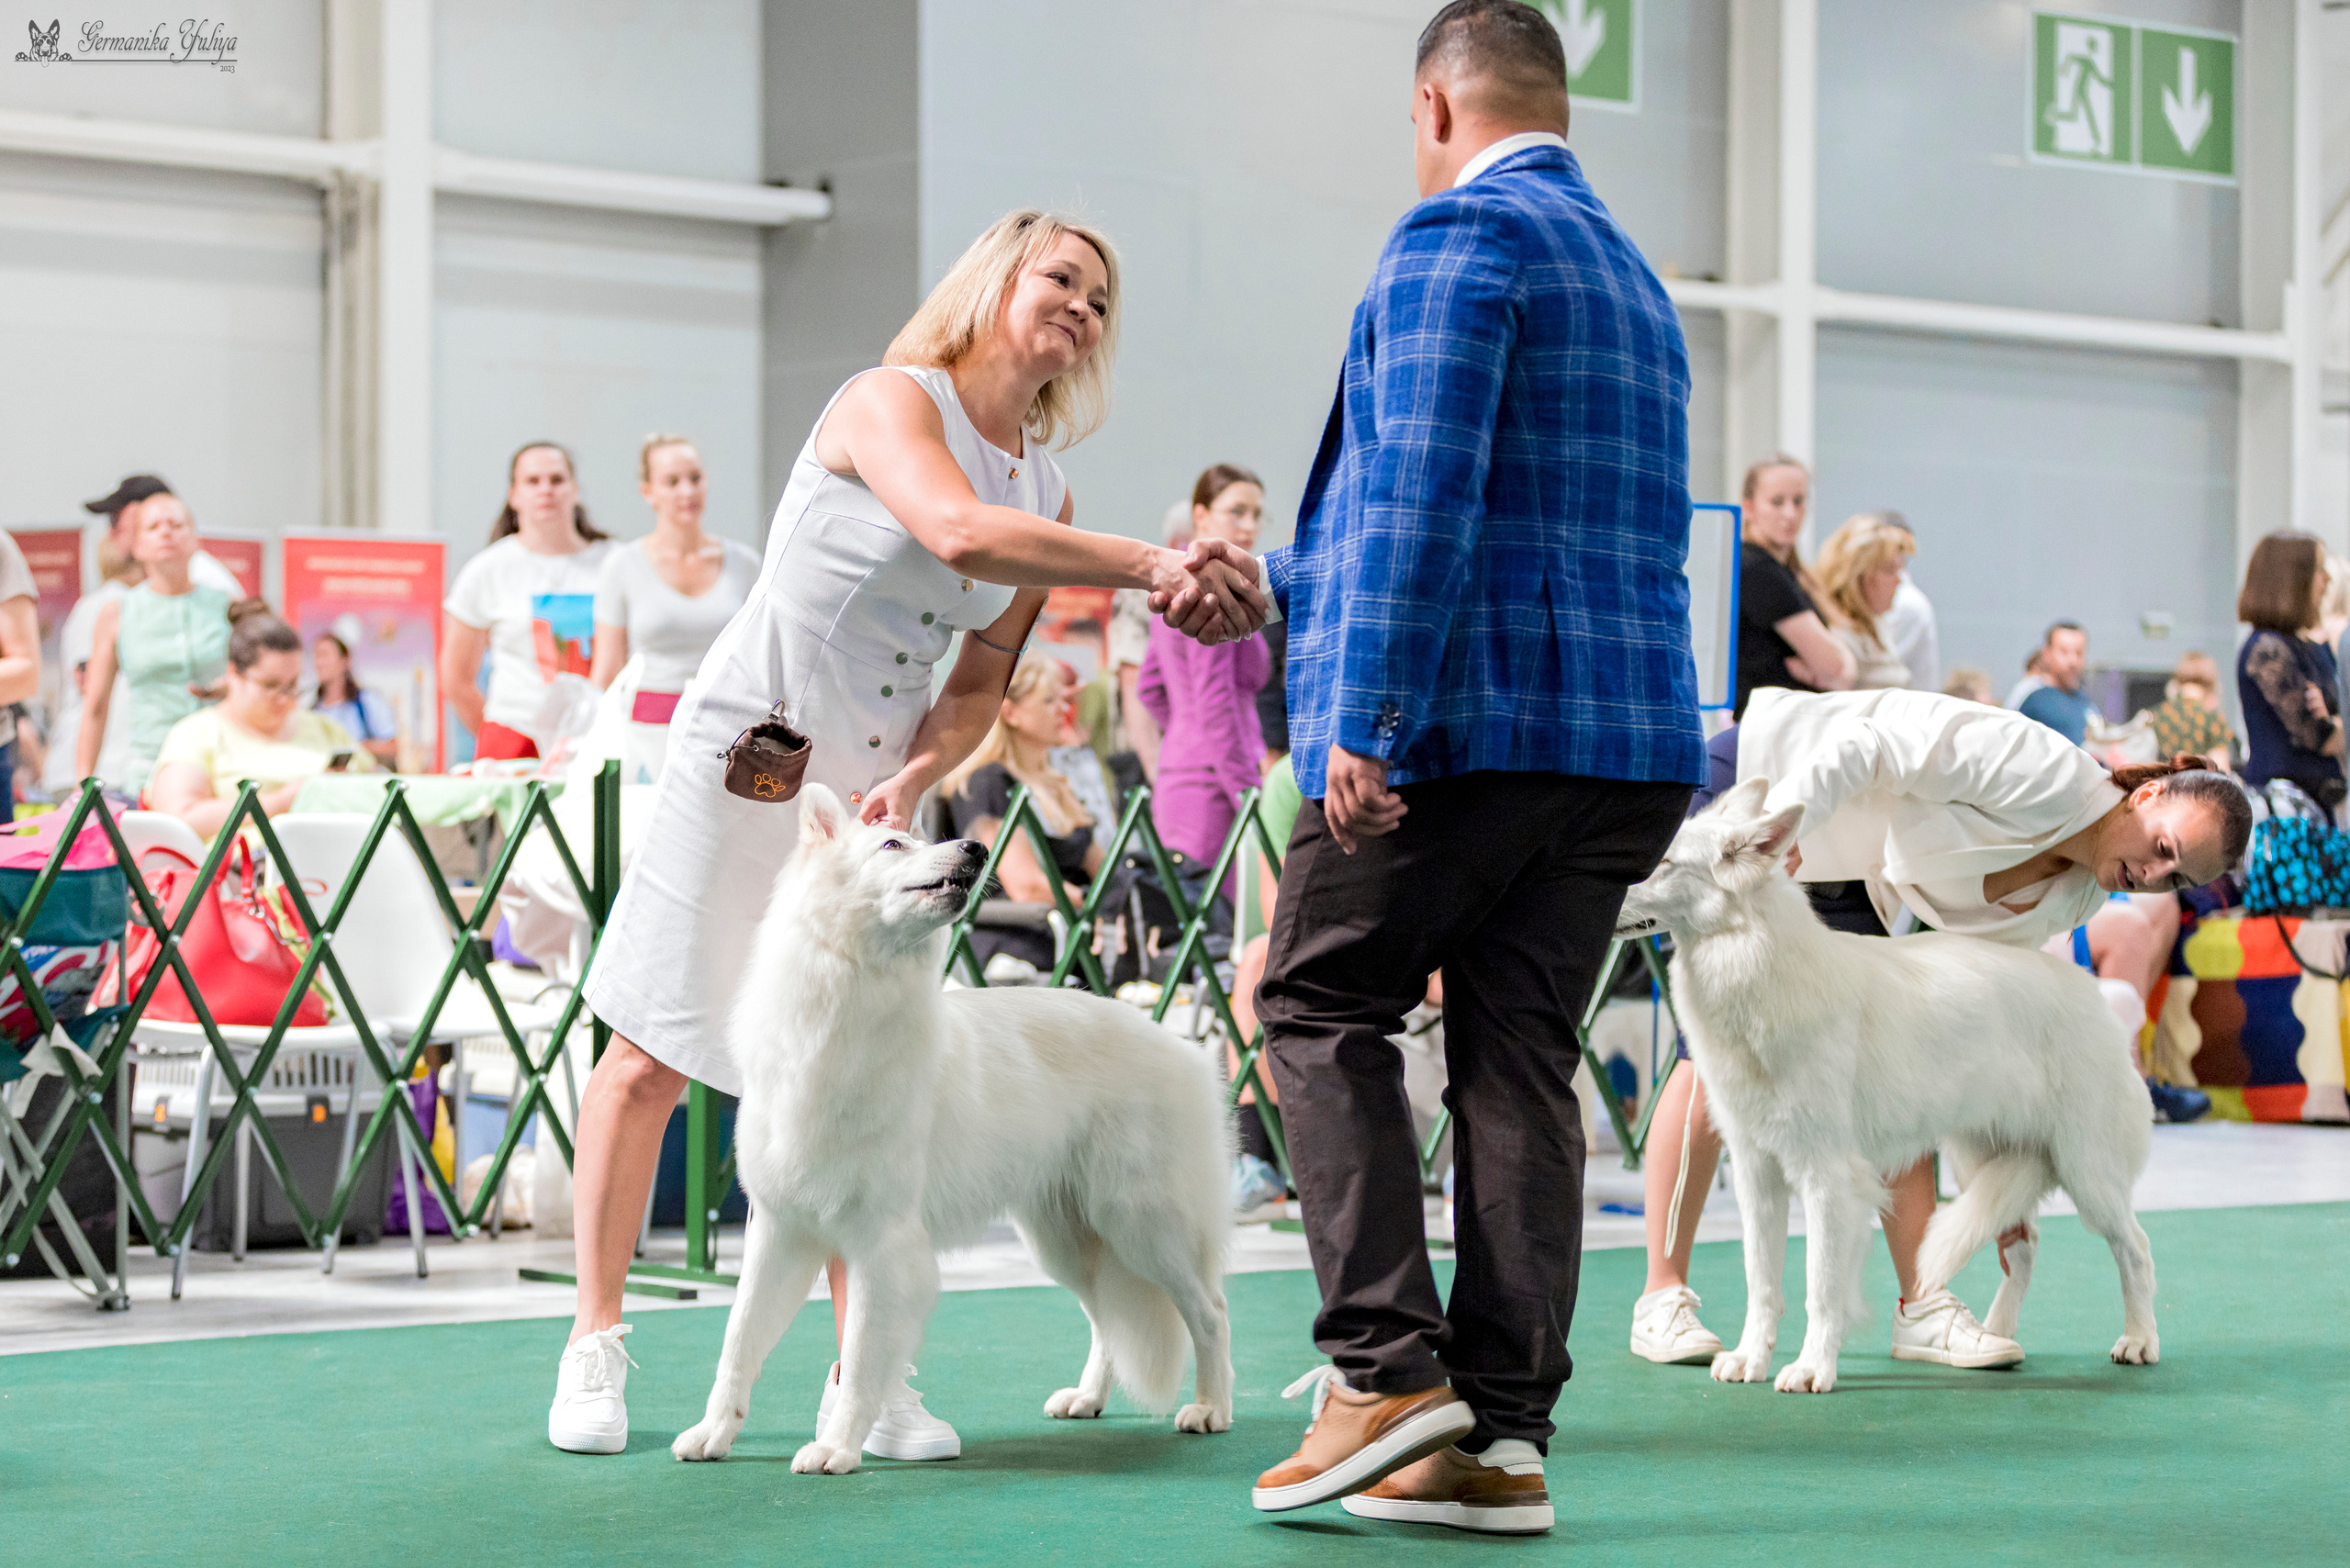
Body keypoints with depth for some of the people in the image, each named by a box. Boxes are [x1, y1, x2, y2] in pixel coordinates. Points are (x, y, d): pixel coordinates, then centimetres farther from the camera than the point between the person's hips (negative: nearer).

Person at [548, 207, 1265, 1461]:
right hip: (743, 754, -6)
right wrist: (1155, 567, -41)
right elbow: (959, 531, -33)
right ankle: (593, 1346, 10)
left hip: (871, 791, 6)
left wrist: (912, 781, -10)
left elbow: (978, 687, 9)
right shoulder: (891, 403, -13)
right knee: (651, 1059, -1)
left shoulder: (1047, 500, 7)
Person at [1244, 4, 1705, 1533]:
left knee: (1324, 1006, 4)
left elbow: (1421, 485, -18)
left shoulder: (1457, 235, -6)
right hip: (1632, 733, 8)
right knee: (1521, 1055, 6)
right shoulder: (1636, 277, 22)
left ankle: (1390, 1366, -5)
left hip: (1468, 714, -8)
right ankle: (1505, 1435, 3)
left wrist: (1366, 716, -20)